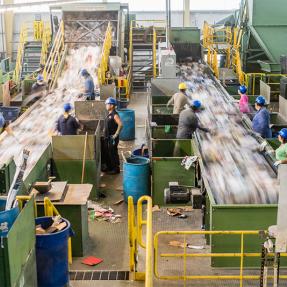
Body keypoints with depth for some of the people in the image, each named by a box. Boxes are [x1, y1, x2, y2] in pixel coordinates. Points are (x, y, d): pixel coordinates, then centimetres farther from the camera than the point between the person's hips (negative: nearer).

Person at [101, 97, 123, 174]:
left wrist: (116, 135, -24)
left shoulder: (115, 115, -18)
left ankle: (116, 169, 9)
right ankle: (109, 167, 29)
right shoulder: (109, 114, 10)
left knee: (113, 153, -1)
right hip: (107, 137, 9)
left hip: (112, 138, -9)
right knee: (106, 153, 16)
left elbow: (120, 125, -28)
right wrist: (104, 131, 16)